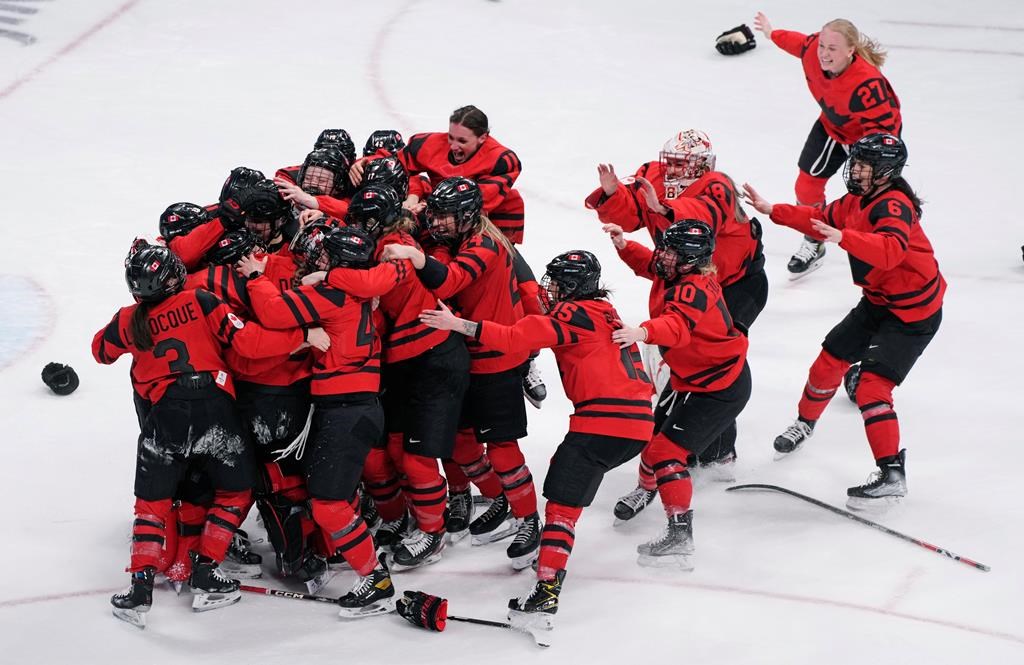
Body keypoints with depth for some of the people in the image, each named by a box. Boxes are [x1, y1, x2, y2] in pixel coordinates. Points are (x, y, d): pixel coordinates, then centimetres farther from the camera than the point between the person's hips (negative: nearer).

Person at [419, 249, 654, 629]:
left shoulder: (574, 315, -6)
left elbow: (517, 339, -14)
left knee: (564, 498, -12)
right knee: (565, 470, 27)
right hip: (638, 423, 10)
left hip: (604, 422, -10)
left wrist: (458, 324, -14)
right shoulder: (603, 312, 21)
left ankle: (547, 591, -22)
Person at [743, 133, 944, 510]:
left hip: (913, 312, -9)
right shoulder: (858, 202, 5)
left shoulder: (894, 204, -25)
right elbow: (821, 220, 21)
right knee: (830, 359, 17)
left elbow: (891, 249, -43)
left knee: (872, 386, -19)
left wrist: (843, 237, -53)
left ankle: (892, 475, -18)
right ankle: (805, 423, 44)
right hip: (878, 302, 9)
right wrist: (772, 211, 15)